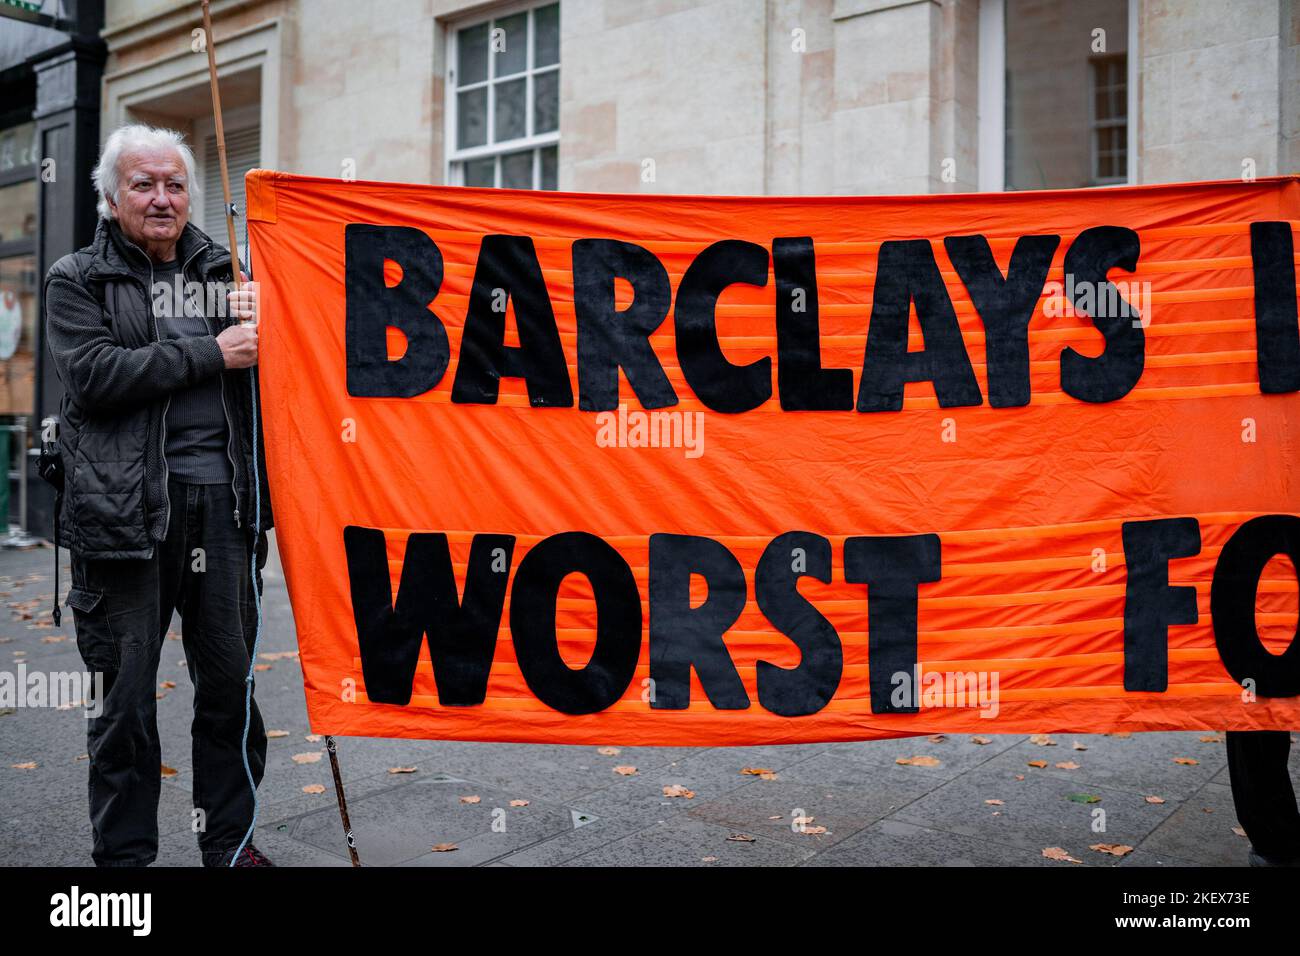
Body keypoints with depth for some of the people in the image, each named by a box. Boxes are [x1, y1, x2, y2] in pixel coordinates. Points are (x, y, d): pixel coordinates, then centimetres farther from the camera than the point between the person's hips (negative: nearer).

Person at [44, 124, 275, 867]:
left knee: (232, 682, 8)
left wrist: (260, 324, -2)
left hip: (223, 503, 3)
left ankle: (230, 840, 23)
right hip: (127, 509, -2)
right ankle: (124, 852, 20)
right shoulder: (77, 280, 7)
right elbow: (94, 375, -9)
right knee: (127, 694, 5)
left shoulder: (222, 270, 16)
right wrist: (210, 353, -12)